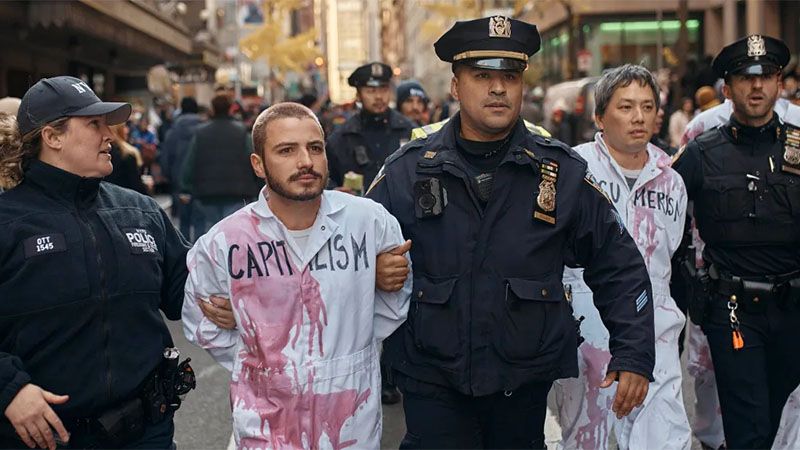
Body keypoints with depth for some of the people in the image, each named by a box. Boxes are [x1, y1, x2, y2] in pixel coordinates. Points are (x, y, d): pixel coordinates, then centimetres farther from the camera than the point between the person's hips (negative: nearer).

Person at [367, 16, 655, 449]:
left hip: (526, 382, 1)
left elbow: (618, 265, 4)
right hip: (432, 384, -1)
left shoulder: (562, 172, -2)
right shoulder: (407, 170, -4)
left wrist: (634, 355, 0)